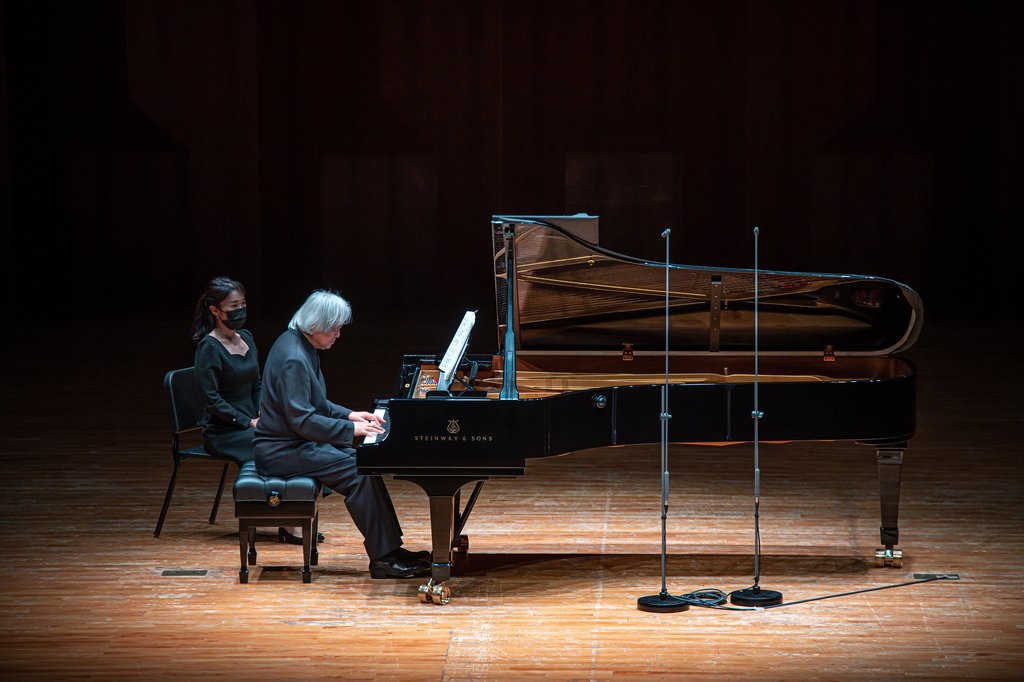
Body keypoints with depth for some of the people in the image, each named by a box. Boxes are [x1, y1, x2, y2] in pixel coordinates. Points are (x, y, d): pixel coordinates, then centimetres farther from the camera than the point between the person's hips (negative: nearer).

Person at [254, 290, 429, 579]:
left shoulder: (301, 346, 11)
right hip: (282, 451, -11)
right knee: (359, 472, -19)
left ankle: (389, 548, 1)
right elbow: (301, 419, -25)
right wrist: (351, 428, -21)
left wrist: (349, 415, 8)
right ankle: (382, 558, -15)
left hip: (297, 442, 11)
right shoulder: (293, 359, -22)